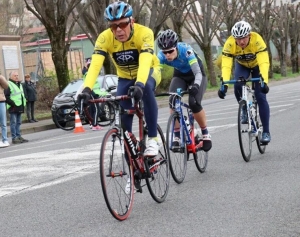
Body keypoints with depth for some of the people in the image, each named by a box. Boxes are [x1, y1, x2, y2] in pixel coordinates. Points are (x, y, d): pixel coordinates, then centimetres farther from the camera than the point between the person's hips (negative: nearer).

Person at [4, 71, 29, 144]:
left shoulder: (19, 84, 20)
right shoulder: (8, 85, -8)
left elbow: (22, 94, 28)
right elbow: (6, 97, -14)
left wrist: (24, 102, 15)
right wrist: (13, 104, -20)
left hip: (19, 107, 8)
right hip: (13, 108, -8)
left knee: (18, 122, 12)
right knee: (13, 123, -6)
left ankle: (19, 136, 17)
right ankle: (14, 138, -5)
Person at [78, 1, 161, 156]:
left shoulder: (144, 33, -33)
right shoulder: (105, 38, -27)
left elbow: (145, 63, -47)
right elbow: (95, 65, -37)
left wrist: (139, 85, -65)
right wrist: (87, 89, -54)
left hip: (149, 71, -3)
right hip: (125, 77, 3)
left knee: (146, 88, -36)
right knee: (123, 115, -13)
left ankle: (152, 139, -26)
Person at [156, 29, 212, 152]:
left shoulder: (186, 50, -36)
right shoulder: (162, 55, -26)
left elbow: (198, 73, -40)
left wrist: (195, 86, -60)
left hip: (196, 75, -3)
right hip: (180, 76, 4)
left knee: (194, 103, -25)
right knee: (173, 100, -23)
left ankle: (205, 134, -2)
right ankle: (177, 136, -12)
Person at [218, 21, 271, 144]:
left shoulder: (257, 40, -37)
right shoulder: (230, 43, -33)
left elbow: (264, 63, -44)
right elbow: (226, 65, -39)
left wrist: (264, 81, -58)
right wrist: (224, 85, -52)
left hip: (257, 65, -2)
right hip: (241, 65, 2)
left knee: (260, 96, -12)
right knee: (238, 86, -28)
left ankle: (266, 132, -4)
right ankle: (245, 110, 0)